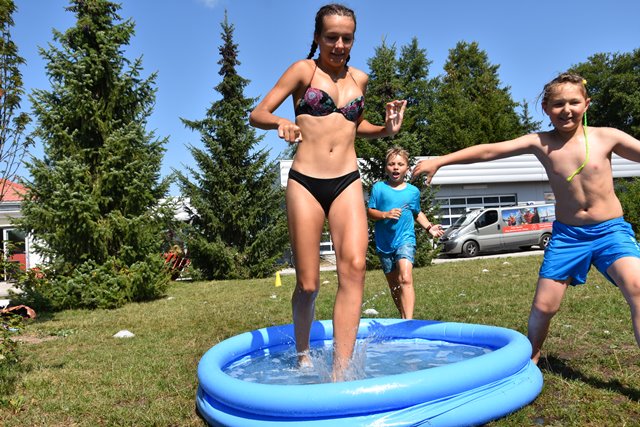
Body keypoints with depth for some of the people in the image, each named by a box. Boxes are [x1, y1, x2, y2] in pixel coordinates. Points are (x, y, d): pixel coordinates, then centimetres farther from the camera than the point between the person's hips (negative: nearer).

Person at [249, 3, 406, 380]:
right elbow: (257, 114, -2)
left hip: (348, 183, 3)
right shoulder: (304, 70, 3)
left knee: (354, 266, -20)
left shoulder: (360, 78, 15)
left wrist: (386, 130, 11)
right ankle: (303, 355, 27)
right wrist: (281, 122, -24)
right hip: (305, 183, -3)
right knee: (308, 285, 0)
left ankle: (340, 372, -18)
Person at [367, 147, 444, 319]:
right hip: (384, 243, 1)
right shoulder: (379, 187, 1)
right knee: (394, 286, 12)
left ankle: (408, 321, -29)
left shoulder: (413, 191, 6)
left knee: (405, 279, -23)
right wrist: (385, 214, -18)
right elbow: (369, 212, 0)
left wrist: (429, 227, 8)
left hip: (405, 240, -1)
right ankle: (403, 318, 28)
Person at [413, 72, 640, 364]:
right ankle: (531, 359, 29)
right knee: (543, 306, 3)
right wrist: (440, 161, -11)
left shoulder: (606, 137, -4)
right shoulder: (541, 143, -4)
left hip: (611, 231, -1)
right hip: (567, 234, 1)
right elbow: (489, 151, -8)